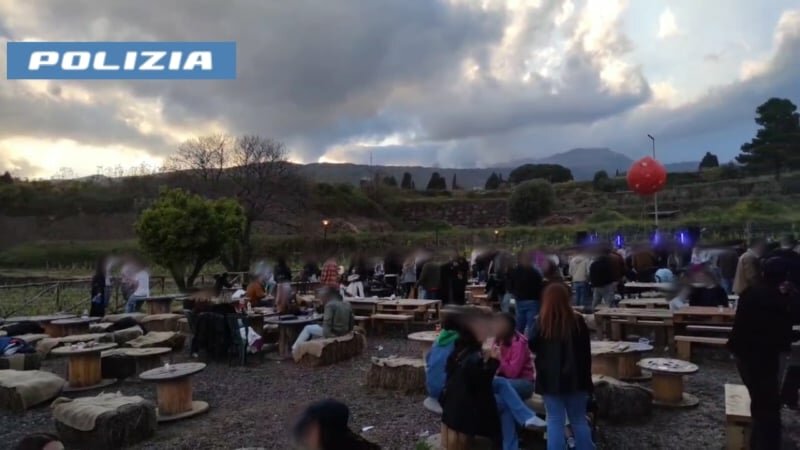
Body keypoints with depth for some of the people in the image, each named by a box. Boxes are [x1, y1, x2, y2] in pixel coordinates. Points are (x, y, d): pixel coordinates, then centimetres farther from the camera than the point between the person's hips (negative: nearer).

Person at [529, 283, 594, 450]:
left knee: (555, 421, 6)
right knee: (579, 420, 15)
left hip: (550, 378, -1)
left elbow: (532, 346, 2)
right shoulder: (577, 320, -7)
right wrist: (586, 376, 9)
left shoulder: (542, 322, -11)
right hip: (575, 377, 2)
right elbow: (586, 351, 0)